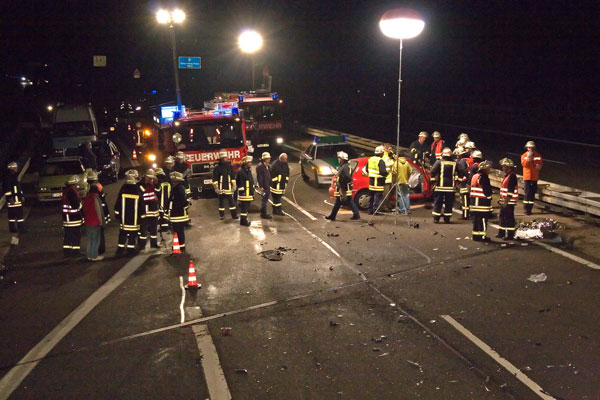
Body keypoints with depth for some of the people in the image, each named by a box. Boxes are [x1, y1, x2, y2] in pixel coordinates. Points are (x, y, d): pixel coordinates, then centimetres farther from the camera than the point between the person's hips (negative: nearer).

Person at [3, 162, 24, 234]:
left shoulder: (16, 177, 18)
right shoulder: (8, 178, -11)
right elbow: (7, 189, -16)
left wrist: (22, 196, 21)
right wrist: (10, 198, -20)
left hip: (18, 199, 9)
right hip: (12, 200, -9)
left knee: (20, 213, 10)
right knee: (12, 214, -5)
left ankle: (20, 228, 16)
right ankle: (12, 229, 1)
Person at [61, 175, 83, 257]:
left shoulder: (66, 190, 12)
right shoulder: (72, 191, -19)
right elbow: (76, 205, -22)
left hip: (67, 217, 10)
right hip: (74, 218, -10)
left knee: (68, 235, 15)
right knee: (76, 235, -2)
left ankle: (67, 250, 20)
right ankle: (75, 252, 2)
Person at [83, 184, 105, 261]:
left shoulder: (86, 198, 6)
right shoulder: (96, 198, -16)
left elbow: (84, 210, 12)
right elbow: (98, 211, -16)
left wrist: (86, 219, 19)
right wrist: (101, 221, -7)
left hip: (87, 222, 7)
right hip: (95, 223, -7)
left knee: (90, 240, 16)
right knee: (96, 240, 1)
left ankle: (89, 255, 21)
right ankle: (94, 256, 4)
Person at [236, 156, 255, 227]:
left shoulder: (249, 170, 14)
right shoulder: (240, 171, -15)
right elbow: (239, 182, -17)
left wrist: (252, 190, 19)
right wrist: (242, 191, -18)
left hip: (249, 193, 9)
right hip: (244, 193, -9)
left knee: (247, 206, 14)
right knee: (244, 206, -6)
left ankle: (244, 219, 23)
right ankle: (243, 221, -1)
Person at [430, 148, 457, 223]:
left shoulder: (439, 162, -5)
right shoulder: (455, 163, 2)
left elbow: (433, 171, -11)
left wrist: (433, 179, -1)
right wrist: (456, 180, 16)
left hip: (440, 186, -1)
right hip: (451, 186, 1)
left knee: (438, 202, 6)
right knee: (449, 203, 8)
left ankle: (436, 218, 6)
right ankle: (447, 219, 9)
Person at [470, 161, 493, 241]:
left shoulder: (474, 176, 15)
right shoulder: (483, 177, -13)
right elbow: (487, 190, -14)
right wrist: (489, 198, -3)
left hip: (474, 201, 9)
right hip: (482, 201, -9)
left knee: (476, 218, 11)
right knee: (483, 219, -5)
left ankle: (476, 235, 16)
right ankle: (482, 236, -3)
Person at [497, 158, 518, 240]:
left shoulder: (512, 176, -17)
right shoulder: (507, 176, 14)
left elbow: (511, 191, -22)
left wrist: (506, 202, -23)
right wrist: (501, 200, 20)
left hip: (509, 202, -10)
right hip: (504, 201, 10)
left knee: (509, 218, -4)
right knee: (502, 217, 17)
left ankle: (510, 235, 3)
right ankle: (501, 233, 28)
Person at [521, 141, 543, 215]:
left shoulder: (538, 155, 5)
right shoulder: (524, 156, -1)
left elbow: (541, 164, 1)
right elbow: (524, 164, -15)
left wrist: (539, 166, -21)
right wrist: (528, 157, -26)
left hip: (535, 177, 3)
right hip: (527, 177, -3)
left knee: (533, 194, 7)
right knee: (527, 193, -8)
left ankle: (530, 208, 15)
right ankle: (526, 209, -2)